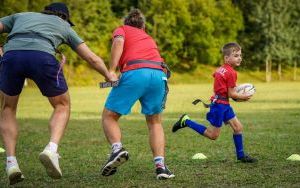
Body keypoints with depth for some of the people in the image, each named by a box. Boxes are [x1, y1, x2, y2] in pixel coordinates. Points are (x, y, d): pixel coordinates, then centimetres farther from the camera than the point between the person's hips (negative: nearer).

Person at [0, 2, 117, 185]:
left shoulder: (20, 16, 39)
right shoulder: (64, 26, 35)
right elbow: (92, 58, 36)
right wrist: (109, 76, 50)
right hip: (42, 56, -1)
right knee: (62, 106, 21)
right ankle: (52, 149, -5)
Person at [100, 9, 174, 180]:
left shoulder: (122, 30, 23)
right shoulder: (149, 38, 37)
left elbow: (119, 42, 1)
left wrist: (112, 71, -7)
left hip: (135, 72, -4)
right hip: (159, 74, 4)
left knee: (109, 116, 10)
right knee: (155, 122, 20)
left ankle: (117, 148, -17)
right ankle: (161, 165, 3)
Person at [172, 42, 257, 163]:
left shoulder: (221, 69, 9)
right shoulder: (231, 73, -18)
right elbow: (231, 94, -17)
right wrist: (242, 97, 2)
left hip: (224, 104, 10)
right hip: (220, 104, -10)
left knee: (238, 127, 10)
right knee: (213, 135, -1)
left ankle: (241, 155, 14)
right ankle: (186, 122, 4)